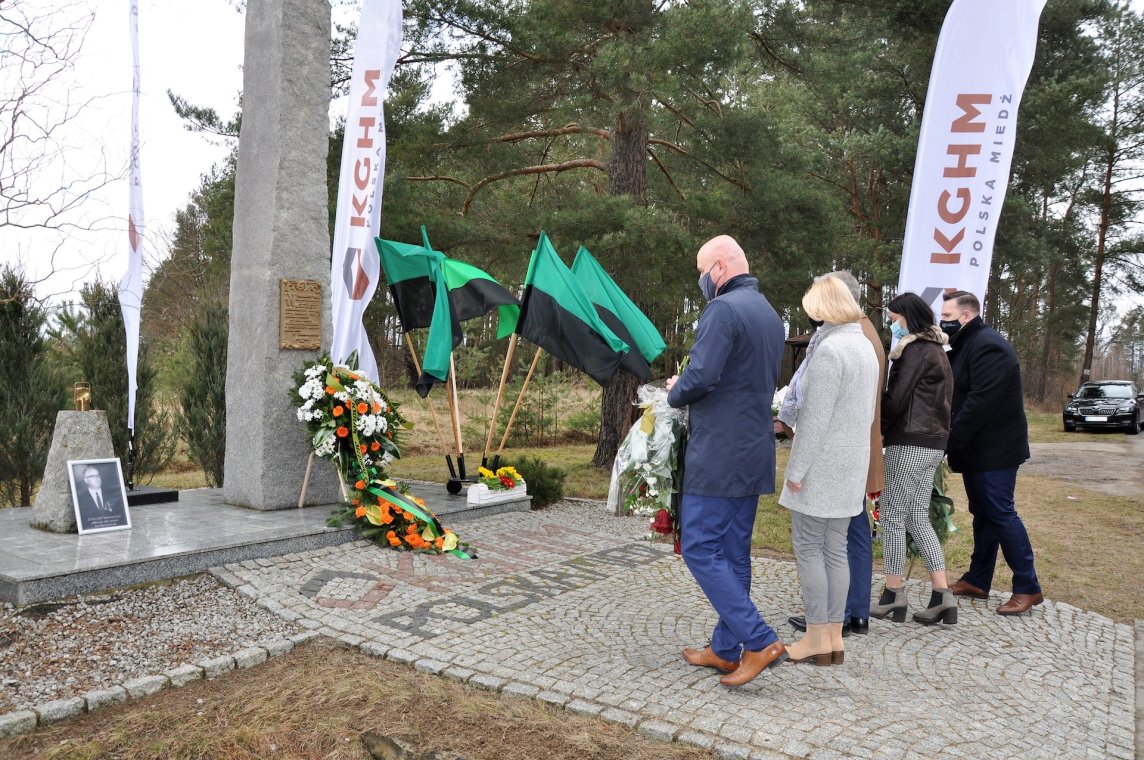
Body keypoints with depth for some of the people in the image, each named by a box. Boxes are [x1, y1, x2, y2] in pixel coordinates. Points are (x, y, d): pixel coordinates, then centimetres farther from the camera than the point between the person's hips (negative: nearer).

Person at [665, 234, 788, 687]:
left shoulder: (724, 309, -14)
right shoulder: (770, 314, 16)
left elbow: (700, 377, -22)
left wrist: (674, 392, 0)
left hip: (717, 454, -9)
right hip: (754, 454, 9)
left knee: (700, 550, -2)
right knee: (733, 553, 13)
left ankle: (759, 641, -4)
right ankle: (726, 649, 21)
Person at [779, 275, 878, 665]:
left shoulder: (829, 350, -17)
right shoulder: (865, 346, 12)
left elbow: (815, 417, -20)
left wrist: (796, 469, -15)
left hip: (821, 464, -9)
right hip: (852, 462, 9)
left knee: (808, 547, 0)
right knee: (835, 549, 11)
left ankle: (817, 638, 5)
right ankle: (834, 637, 16)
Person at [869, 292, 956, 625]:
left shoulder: (915, 350, -11)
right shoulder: (935, 350, 20)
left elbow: (896, 397, -15)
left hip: (910, 442, -10)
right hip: (932, 441, 10)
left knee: (893, 516, -2)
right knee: (918, 518, 11)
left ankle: (893, 596, 5)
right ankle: (942, 595, 8)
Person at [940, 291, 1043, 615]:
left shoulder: (988, 346, -18)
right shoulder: (966, 345, 14)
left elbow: (980, 402, -25)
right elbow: (958, 397, 15)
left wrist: (950, 441, -23)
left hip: (994, 450, -10)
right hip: (977, 450, 10)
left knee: (1001, 514, -5)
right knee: (983, 515, 14)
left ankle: (1028, 588, 5)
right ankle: (978, 580, 22)